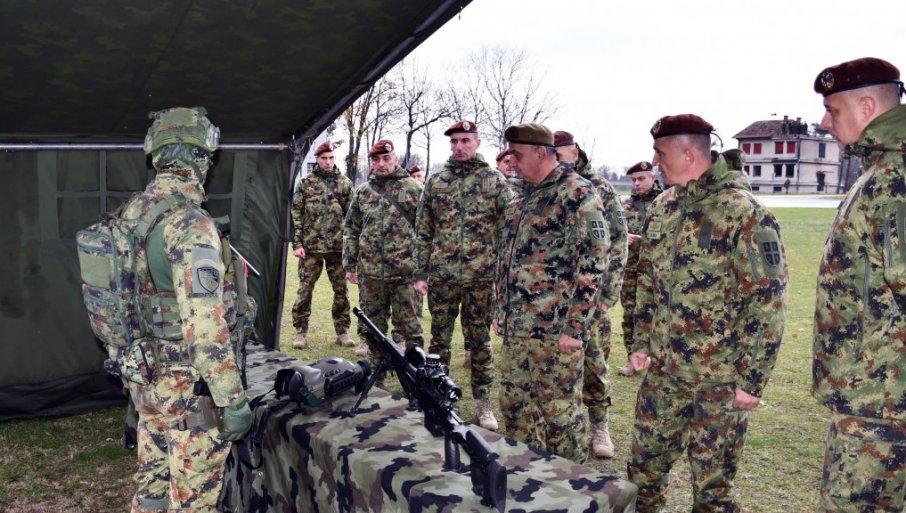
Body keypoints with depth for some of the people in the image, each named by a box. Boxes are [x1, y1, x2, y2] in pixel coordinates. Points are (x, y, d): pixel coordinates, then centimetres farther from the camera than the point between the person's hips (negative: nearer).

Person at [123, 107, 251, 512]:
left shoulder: (131, 214, 4)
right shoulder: (191, 223, -23)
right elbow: (206, 326, -27)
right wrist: (233, 399, -21)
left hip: (144, 378, 8)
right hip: (188, 387, -8)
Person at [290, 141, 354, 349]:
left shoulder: (345, 184, 6)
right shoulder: (305, 183, 3)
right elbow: (295, 214, 2)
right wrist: (296, 243, -6)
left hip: (337, 246, 1)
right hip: (310, 246, -1)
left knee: (341, 290, 6)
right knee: (305, 289, 3)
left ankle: (342, 332, 17)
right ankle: (301, 332, 14)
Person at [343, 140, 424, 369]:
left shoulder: (413, 188, 0)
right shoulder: (362, 192, 10)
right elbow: (350, 230, 14)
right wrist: (349, 265, 10)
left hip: (405, 272, -4)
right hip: (370, 273, 4)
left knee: (410, 328, 0)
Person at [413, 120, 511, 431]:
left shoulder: (495, 181, 0)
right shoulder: (435, 182, 7)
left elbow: (506, 232, 0)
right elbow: (424, 231, 9)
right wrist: (421, 273, 5)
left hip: (480, 277, -2)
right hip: (441, 276, 2)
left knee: (480, 341, 8)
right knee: (439, 339, 10)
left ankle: (483, 404, 20)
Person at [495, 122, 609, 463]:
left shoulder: (577, 194, -11)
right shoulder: (523, 201, 15)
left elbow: (592, 265, -16)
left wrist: (575, 328, -18)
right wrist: (501, 313, 19)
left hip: (555, 332, -9)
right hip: (515, 331, 9)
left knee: (560, 413, 2)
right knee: (515, 409, 16)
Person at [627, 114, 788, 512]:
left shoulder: (742, 213, -16)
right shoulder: (662, 207, 6)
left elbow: (768, 302, -16)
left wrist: (752, 379, -16)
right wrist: (641, 342, 12)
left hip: (719, 380, -6)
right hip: (663, 371, 6)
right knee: (643, 468, 18)